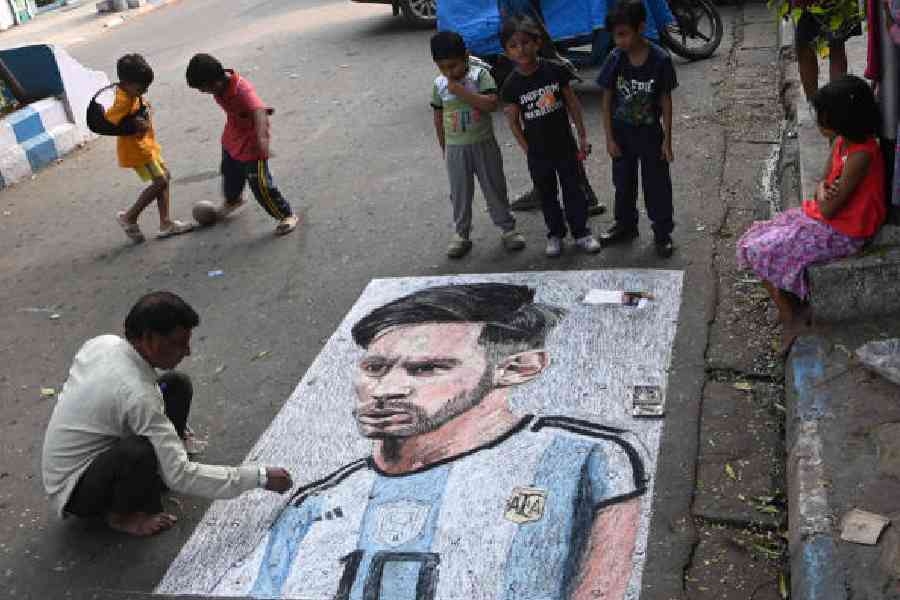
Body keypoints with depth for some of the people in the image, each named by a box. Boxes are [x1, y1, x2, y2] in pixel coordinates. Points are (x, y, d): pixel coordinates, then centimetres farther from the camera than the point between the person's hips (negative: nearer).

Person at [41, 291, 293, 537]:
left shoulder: (101, 343, -10)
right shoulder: (138, 394, -34)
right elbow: (180, 476, -32)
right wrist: (260, 477, -29)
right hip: (73, 491, -8)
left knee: (178, 385, -2)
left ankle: (158, 475, 12)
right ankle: (121, 515, -8)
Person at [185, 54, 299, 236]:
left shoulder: (243, 90, -36)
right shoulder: (219, 85, -13)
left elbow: (258, 110, -55)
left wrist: (262, 136, -72)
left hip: (251, 145, -8)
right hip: (232, 139, 8)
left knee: (261, 185, -4)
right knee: (229, 174, 29)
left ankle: (287, 215, 15)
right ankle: (233, 200, 59)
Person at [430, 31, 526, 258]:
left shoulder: (480, 74, -10)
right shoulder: (439, 85, -2)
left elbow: (491, 104, -23)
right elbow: (438, 117, 7)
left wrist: (461, 91, -26)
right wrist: (444, 148, 9)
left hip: (483, 144, -2)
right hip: (456, 148, 2)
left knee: (495, 188, 9)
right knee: (460, 193, 10)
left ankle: (507, 228, 24)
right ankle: (461, 233, 23)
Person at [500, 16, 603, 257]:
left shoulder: (555, 71, -10)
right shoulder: (512, 85, -11)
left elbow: (572, 103, -1)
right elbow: (513, 121, -2)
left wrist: (582, 136, 0)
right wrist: (528, 150, -2)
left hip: (565, 146, 0)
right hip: (538, 153, 0)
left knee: (573, 191, 10)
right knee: (547, 195, 15)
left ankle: (581, 232, 25)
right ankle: (555, 234, 31)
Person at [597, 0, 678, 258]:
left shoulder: (660, 60, -16)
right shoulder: (615, 59, -11)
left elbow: (666, 101, -8)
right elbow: (607, 100, -4)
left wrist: (667, 140, -7)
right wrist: (609, 138, -5)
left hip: (650, 134, -2)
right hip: (621, 133, 2)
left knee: (657, 185, 7)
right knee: (623, 183, 17)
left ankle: (662, 233, 21)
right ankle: (625, 225, 36)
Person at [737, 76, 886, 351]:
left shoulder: (861, 155, -26)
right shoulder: (841, 141, 2)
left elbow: (828, 209, -24)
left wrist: (823, 197, -1)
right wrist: (823, 192, -15)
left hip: (840, 232, -9)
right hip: (821, 214, 9)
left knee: (761, 252, -15)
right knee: (754, 238, 3)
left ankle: (791, 319, 1)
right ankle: (792, 308, 6)